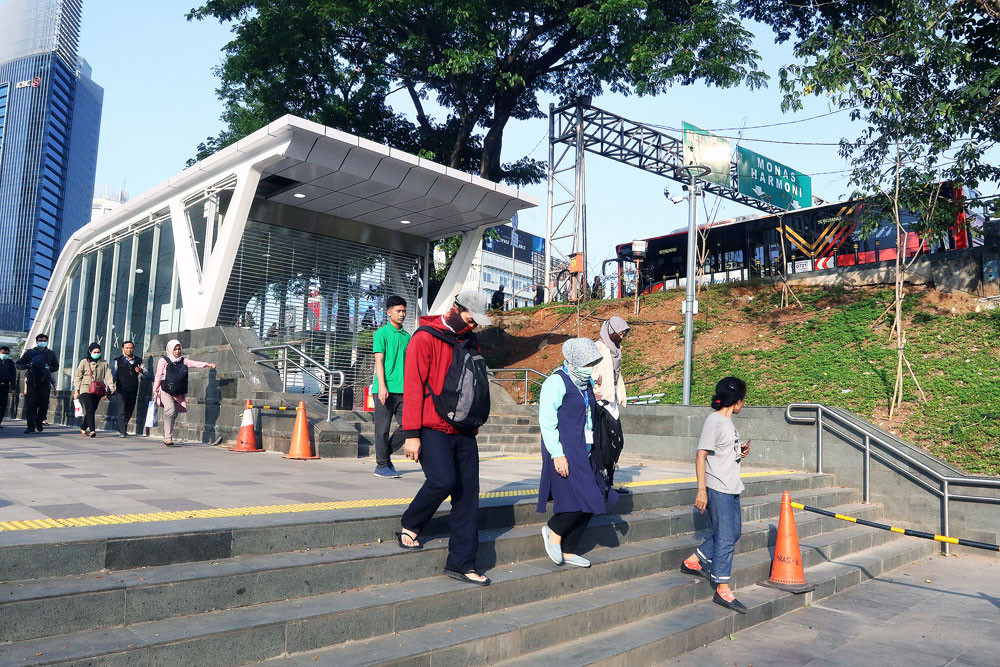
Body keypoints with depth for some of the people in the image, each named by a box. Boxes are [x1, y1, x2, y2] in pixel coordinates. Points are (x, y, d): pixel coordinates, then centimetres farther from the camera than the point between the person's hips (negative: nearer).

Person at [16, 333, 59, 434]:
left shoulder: (51, 354, 13)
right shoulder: (29, 352, 9)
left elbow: (56, 367, 20)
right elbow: (17, 364, 11)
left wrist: (48, 368, -2)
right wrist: (28, 366, -8)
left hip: (45, 383, 1)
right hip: (31, 382, -1)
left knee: (44, 405, -1)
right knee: (30, 405, -6)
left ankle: (39, 422, 20)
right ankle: (31, 426, -2)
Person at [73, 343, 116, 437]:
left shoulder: (104, 363, 11)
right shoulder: (84, 362, 5)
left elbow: (108, 375, 1)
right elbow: (78, 376, 7)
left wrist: (111, 385, -16)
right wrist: (76, 390, 2)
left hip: (97, 391, 3)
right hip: (86, 390, -3)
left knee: (92, 411, 7)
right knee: (89, 410, -14)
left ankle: (83, 428, 26)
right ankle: (92, 430, -19)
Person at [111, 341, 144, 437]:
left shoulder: (138, 361, 14)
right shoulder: (117, 361, 6)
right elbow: (112, 375, 8)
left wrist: (141, 371, -11)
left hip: (133, 390, 3)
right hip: (122, 389, -3)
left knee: (130, 410, 9)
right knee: (122, 410, -11)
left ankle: (123, 429, 24)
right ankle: (122, 431, -11)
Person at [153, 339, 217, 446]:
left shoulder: (183, 361, 12)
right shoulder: (163, 361, 3)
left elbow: (195, 363, -2)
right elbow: (158, 376, 2)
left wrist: (207, 364, -19)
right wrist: (155, 390, -2)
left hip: (178, 393, 4)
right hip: (165, 391, -4)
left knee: (174, 413, 8)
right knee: (171, 409, -23)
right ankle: (168, 438, -18)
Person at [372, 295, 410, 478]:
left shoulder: (407, 336, 16)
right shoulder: (381, 333, -1)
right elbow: (379, 361, -8)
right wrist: (382, 386, -17)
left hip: (403, 389, 6)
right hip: (385, 389, -6)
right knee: (383, 428, 0)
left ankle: (385, 454, 20)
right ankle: (382, 465, 9)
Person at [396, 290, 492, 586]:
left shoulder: (470, 341, 16)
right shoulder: (425, 338, -6)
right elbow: (413, 387, -10)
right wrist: (411, 434, -14)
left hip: (463, 431, 7)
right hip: (433, 428, -6)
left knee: (468, 492, 2)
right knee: (443, 480, -21)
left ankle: (461, 563, 11)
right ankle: (409, 526, 8)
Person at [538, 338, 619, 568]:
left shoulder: (586, 383, 16)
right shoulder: (556, 382, -10)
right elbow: (547, 422, -14)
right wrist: (557, 454, -20)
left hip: (583, 452, 9)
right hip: (564, 452, -9)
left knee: (587, 506, 7)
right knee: (581, 499, -15)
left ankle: (567, 551, 19)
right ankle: (553, 530, 9)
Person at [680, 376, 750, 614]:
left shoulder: (728, 421, 14)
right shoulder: (714, 421, -14)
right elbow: (701, 456, -17)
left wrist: (740, 452, 5)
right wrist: (701, 490, -21)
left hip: (731, 488, 10)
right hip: (717, 489, -10)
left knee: (734, 531, 16)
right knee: (725, 537, -6)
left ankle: (693, 561, 28)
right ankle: (722, 589, 2)